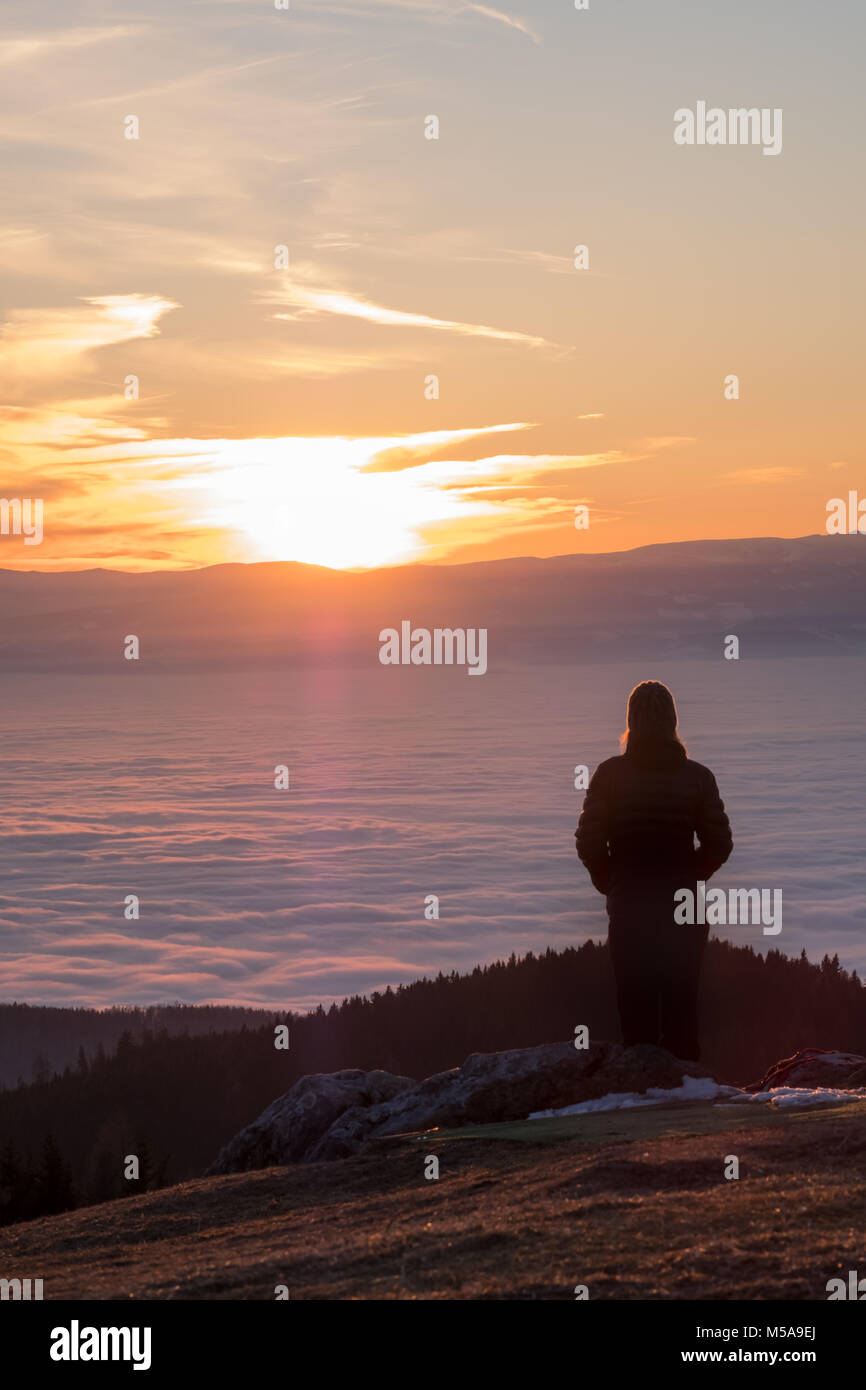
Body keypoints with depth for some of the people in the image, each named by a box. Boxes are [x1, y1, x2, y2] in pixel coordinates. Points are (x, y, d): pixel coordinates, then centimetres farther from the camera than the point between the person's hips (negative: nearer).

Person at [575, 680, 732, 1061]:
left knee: (634, 1004, 5)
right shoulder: (697, 776, -2)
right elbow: (719, 843, -1)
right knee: (681, 1002, 7)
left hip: (628, 905, -1)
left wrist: (610, 884, 10)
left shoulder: (609, 774, -5)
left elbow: (588, 842, -6)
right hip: (683, 909, 1)